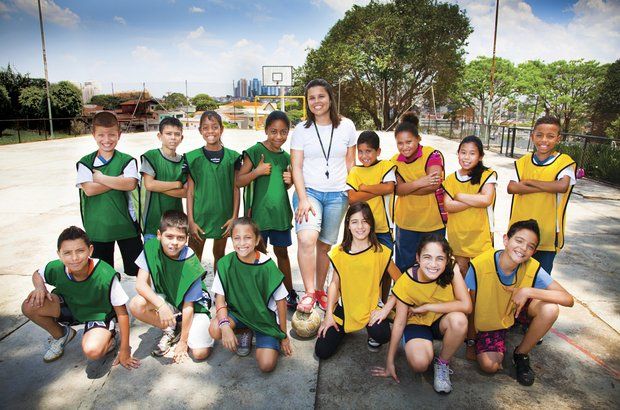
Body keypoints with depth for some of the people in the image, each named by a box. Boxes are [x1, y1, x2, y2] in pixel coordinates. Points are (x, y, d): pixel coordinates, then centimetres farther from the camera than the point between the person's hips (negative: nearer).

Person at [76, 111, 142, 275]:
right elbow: (88, 189, -15)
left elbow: (131, 184, -21)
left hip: (125, 223, -1)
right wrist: (119, 180, -16)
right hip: (97, 224, 2)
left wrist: (101, 178, -15)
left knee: (136, 268, 9)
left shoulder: (127, 160, -3)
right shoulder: (85, 163, 0)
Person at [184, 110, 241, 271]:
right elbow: (190, 191, 0)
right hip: (200, 214, -1)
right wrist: (190, 221, -5)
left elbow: (236, 189, 2)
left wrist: (234, 217, -3)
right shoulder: (193, 157, -2)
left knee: (219, 255, 17)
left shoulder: (232, 157, 1)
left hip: (223, 215, 1)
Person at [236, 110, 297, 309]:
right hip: (259, 212, -4)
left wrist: (289, 181, -1)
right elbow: (239, 181, -9)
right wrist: (257, 171, -22)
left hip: (280, 212, 5)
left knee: (282, 252, 16)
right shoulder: (255, 151, -8)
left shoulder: (285, 156, 8)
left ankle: (291, 293, 28)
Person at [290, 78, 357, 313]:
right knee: (306, 238, -24)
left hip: (337, 194, 2)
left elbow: (350, 163, 11)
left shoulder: (346, 126, 5)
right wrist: (302, 199, -14)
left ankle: (320, 290, 26)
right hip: (309, 190, -1)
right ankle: (309, 293, -15)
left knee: (325, 244, 8)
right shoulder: (301, 130, 1)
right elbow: (296, 167, -4)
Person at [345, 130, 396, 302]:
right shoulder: (355, 172, 3)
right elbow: (352, 198, -10)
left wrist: (364, 187, -10)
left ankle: (384, 301, 29)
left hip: (383, 226, -1)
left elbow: (389, 187, -19)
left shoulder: (386, 165, -1)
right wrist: (379, 190, -13)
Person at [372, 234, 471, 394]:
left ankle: (442, 363, -7)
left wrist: (426, 307, -26)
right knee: (419, 363, -29)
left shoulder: (452, 270, -24)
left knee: (459, 319, -34)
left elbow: (466, 306, -30)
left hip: (442, 321, 2)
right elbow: (399, 323, -15)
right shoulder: (406, 282, -24)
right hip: (417, 323, -1)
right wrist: (390, 362, -10)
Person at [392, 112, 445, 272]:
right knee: (403, 267, 14)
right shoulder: (395, 161, 1)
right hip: (405, 224, 3)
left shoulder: (432, 155, -12)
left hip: (433, 223, -3)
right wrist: (419, 183, -26)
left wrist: (406, 188, -17)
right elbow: (397, 189, -12)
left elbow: (434, 184, -26)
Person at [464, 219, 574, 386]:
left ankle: (521, 354, -1)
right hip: (489, 320, -2)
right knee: (489, 365, -22)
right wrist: (471, 343, -7)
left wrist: (528, 291, -37)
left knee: (550, 309, -27)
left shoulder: (533, 269, -22)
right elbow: (471, 308, -15)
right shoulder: (479, 266, -28)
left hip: (517, 309, 3)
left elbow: (568, 299, -27)